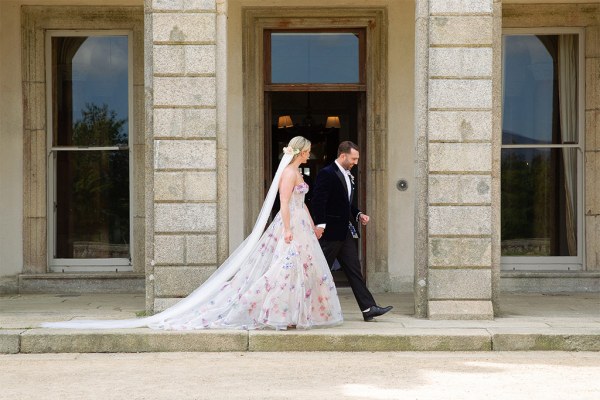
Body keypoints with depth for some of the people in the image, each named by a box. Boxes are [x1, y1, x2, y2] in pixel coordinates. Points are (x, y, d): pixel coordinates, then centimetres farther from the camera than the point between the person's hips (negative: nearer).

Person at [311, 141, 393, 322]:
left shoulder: (348, 176, 16)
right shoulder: (326, 174, -12)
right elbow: (318, 201, -18)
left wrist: (358, 215, 10)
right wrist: (320, 225, -24)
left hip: (346, 231, 9)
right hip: (330, 232, -9)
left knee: (354, 269, 4)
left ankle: (368, 308, 1)